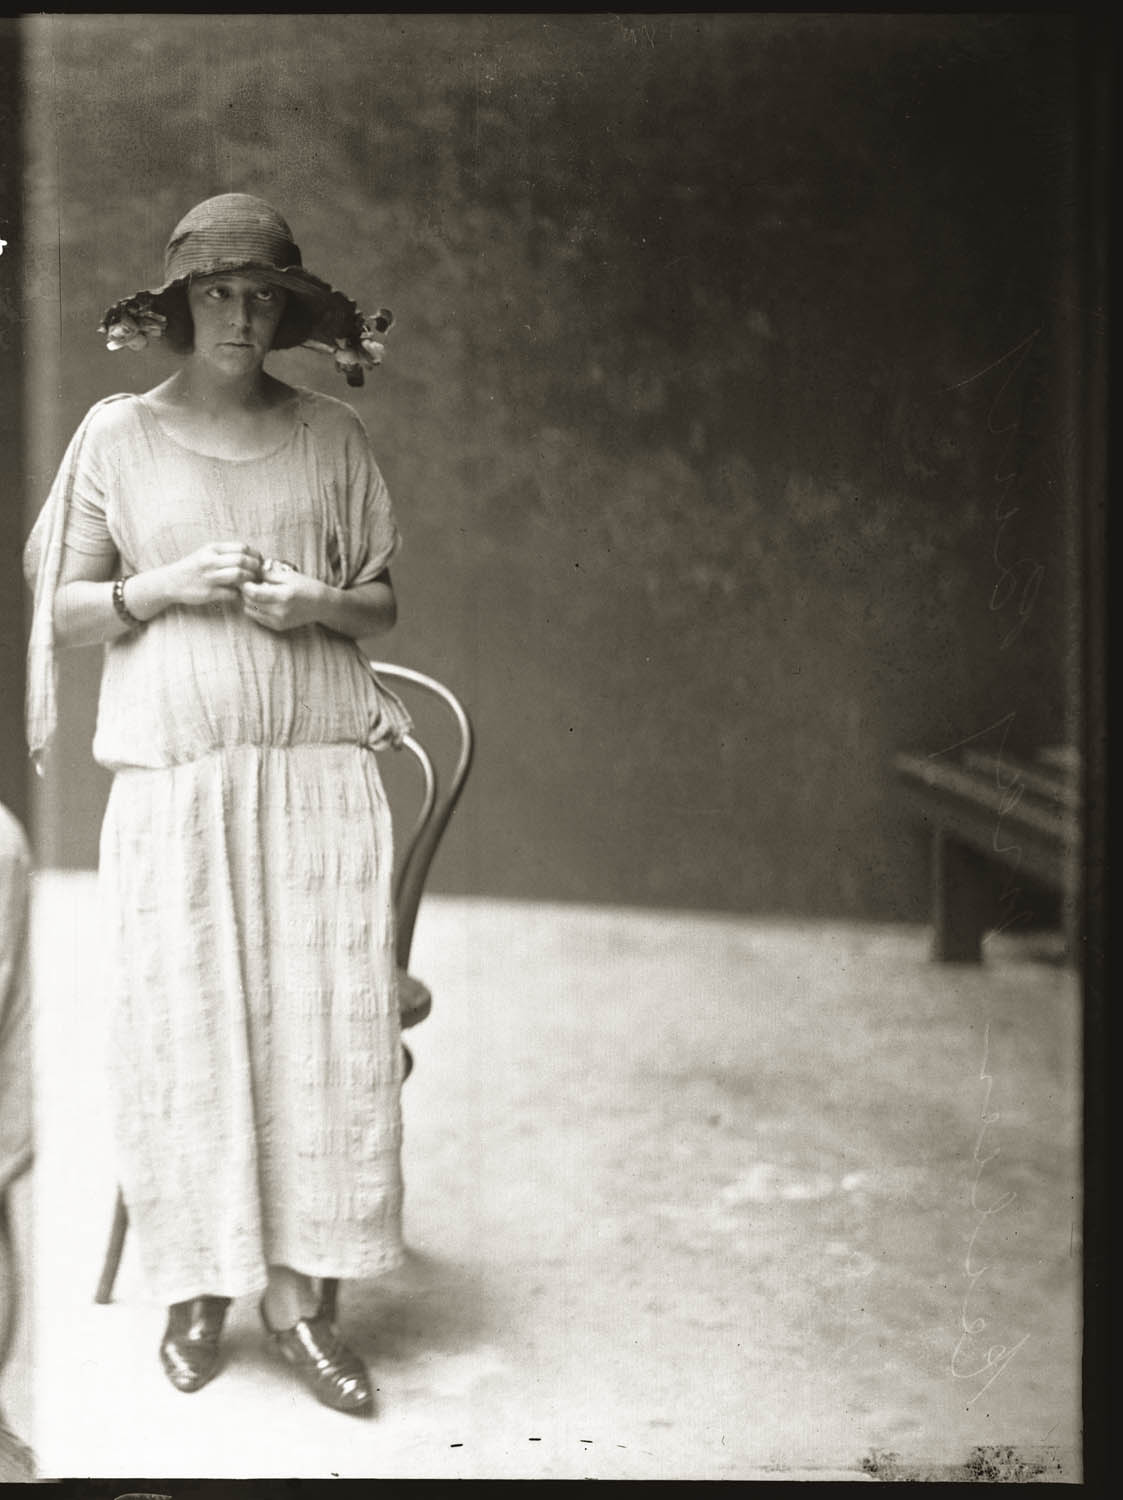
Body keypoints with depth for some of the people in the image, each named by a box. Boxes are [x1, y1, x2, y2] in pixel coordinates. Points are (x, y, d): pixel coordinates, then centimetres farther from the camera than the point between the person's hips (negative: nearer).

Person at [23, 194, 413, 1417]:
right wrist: (170, 584, -10)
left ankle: (298, 1294, 7)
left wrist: (314, 605, -7)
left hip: (318, 771, 1)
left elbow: (383, 603, 14)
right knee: (182, 1024, -1)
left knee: (324, 1022, -3)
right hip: (173, 775, -1)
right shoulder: (118, 435, 6)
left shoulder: (329, 435, 9)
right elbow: (63, 610, 6)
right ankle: (198, 1283, 15)